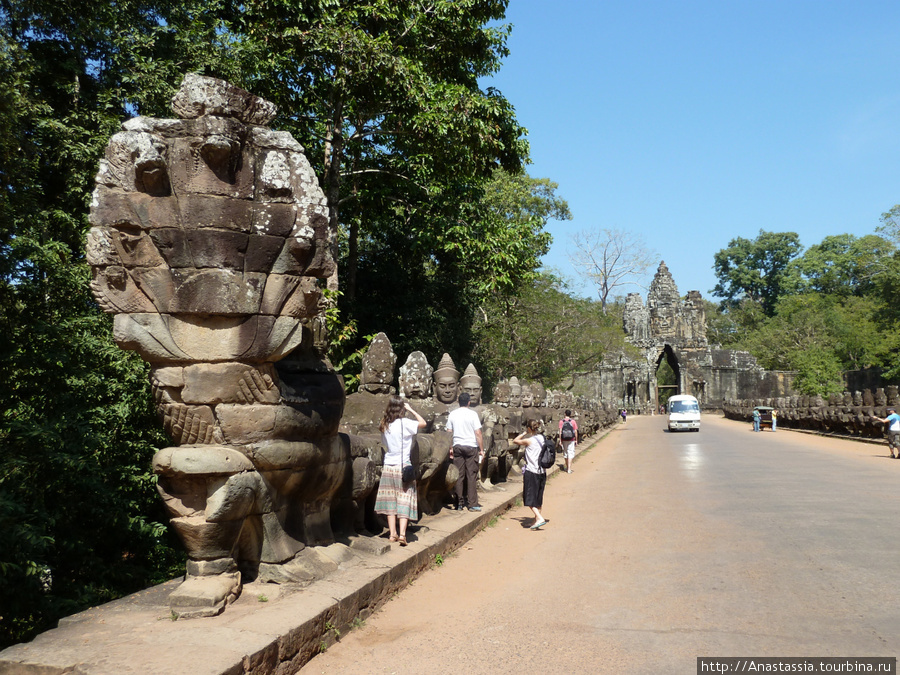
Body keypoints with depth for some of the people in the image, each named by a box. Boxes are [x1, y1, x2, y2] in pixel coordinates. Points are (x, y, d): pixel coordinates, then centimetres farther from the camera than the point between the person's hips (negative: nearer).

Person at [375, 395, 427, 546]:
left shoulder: (385, 425, 2)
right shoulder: (404, 423, -12)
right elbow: (423, 423, -3)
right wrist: (410, 409, 3)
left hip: (388, 467, 4)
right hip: (403, 466, -4)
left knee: (390, 501, 10)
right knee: (405, 501, 1)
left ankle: (393, 533, 8)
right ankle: (402, 534, -8)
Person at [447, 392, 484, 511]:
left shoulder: (452, 414, 3)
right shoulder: (473, 414, -7)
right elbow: (478, 434, -8)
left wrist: (451, 448, 13)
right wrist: (482, 450, -3)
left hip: (457, 447, 3)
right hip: (471, 447, -3)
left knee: (459, 476, 7)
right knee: (471, 476, 2)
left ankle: (459, 504, 10)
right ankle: (472, 504, 3)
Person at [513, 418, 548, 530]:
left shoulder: (529, 440, -13)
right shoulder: (542, 438, 5)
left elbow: (515, 440, 1)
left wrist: (524, 433, 9)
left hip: (531, 472, -7)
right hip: (542, 472, 7)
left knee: (529, 498, -1)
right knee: (538, 497, 15)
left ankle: (540, 518, -14)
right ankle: (536, 520, 20)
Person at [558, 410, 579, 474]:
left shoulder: (561, 421, -3)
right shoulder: (573, 421, -3)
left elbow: (560, 431, -7)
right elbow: (575, 431, -3)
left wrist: (560, 440, -3)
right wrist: (576, 440, 7)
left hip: (564, 440, 1)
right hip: (571, 440, -1)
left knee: (565, 453, 15)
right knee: (571, 454, 1)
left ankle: (567, 468, 27)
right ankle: (569, 469, -7)